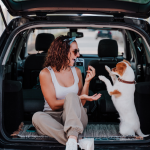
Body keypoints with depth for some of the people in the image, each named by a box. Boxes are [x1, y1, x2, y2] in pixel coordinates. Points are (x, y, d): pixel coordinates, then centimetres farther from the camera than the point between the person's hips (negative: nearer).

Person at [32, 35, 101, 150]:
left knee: (71, 96, -29)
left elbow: (81, 103, 8)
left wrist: (87, 81, -3)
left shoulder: (76, 71, 9)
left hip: (75, 118, 2)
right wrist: (78, 98, -15)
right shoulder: (46, 74, -4)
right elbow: (54, 105, -9)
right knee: (37, 117, -35)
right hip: (54, 117, -2)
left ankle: (72, 140, -51)